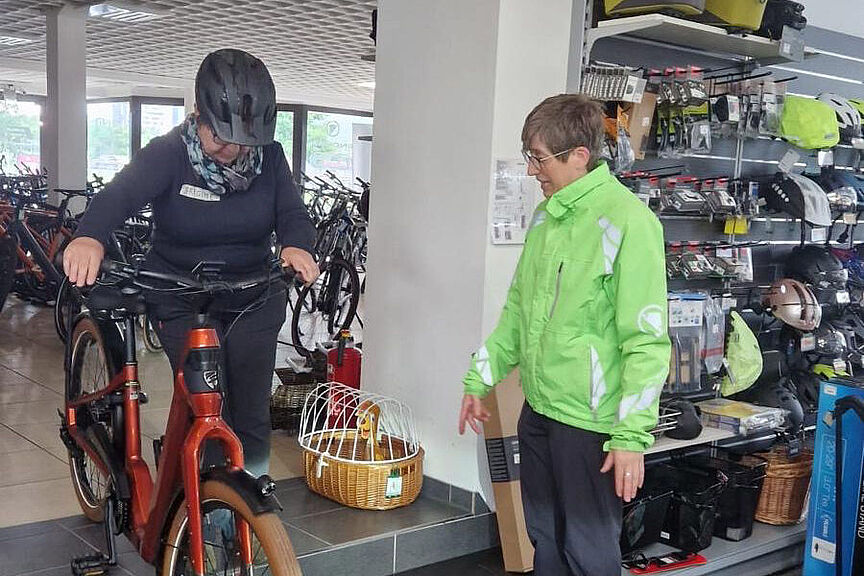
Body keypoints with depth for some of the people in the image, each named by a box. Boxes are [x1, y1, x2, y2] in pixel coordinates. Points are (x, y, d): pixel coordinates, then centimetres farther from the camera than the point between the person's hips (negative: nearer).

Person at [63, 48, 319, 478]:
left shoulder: (269, 157, -6)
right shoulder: (169, 154, -16)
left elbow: (292, 213, -14)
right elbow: (121, 193, -32)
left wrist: (297, 247, -39)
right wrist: (89, 236, -55)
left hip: (254, 302, 3)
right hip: (182, 304, -2)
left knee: (253, 417, 7)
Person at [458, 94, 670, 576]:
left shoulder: (628, 221, -17)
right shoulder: (546, 216, 8)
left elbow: (648, 339, -19)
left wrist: (631, 435, -20)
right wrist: (480, 379, 15)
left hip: (591, 421, -7)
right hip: (539, 409, 8)